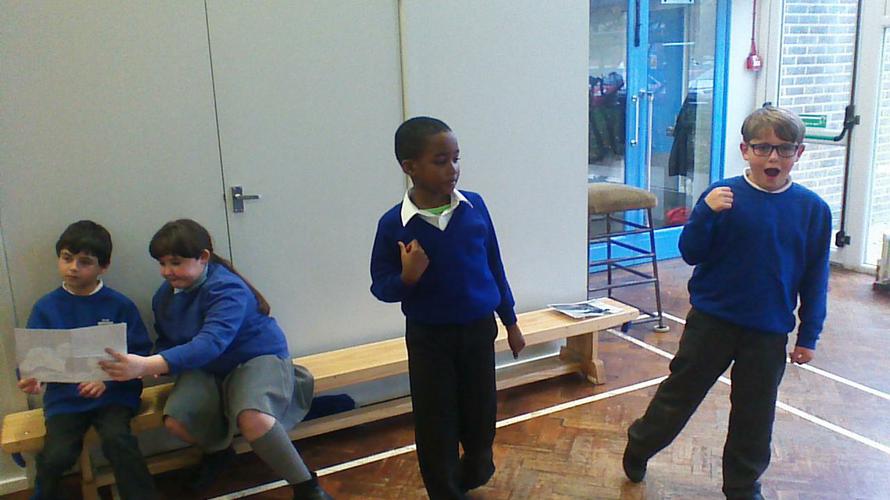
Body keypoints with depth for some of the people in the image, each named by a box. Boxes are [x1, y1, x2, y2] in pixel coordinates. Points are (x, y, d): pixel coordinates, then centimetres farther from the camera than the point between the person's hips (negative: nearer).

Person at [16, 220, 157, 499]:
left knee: (116, 439, -29)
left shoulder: (120, 306, -1)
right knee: (54, 457, -19)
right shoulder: (45, 308, 5)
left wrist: (108, 379, -19)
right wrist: (32, 378, -18)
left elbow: (139, 354, -4)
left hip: (113, 394, -2)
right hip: (64, 398, 2)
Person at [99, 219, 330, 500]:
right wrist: (148, 366, -14)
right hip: (208, 371, 7)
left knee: (253, 419, -37)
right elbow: (166, 343, 12)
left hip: (258, 358, -7)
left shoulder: (227, 288, -24)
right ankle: (217, 451, 15)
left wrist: (148, 366, -50)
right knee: (175, 422, -22)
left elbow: (211, 343, -38)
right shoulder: (164, 296, 2)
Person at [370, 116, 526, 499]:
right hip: (428, 337, -2)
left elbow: (494, 265, 3)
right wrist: (406, 278, -29)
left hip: (479, 329, 3)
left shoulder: (475, 206, -7)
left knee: (481, 414, 17)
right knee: (436, 425, 8)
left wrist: (510, 321, 9)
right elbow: (379, 287, -7)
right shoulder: (393, 224, -14)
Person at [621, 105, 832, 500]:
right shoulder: (723, 196, -10)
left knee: (754, 413, 14)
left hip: (769, 331, 2)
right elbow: (690, 253, -9)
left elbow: (815, 279, 2)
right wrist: (706, 214, -26)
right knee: (680, 392, 11)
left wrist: (808, 336, 4)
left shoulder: (813, 209, -4)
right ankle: (638, 446, 35)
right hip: (711, 319, -1)